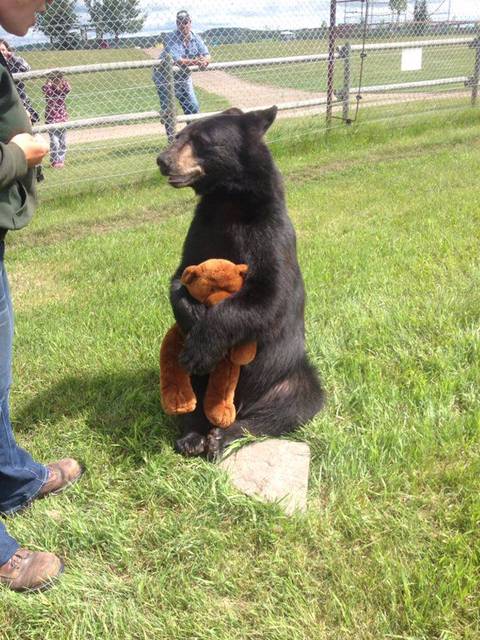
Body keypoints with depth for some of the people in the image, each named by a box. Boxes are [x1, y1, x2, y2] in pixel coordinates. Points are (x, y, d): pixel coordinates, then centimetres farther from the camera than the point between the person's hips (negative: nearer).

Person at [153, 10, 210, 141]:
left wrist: (204, 61, -35)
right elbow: (177, 61, -34)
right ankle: (172, 141, 2)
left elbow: (207, 55, -11)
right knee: (168, 111, -6)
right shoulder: (172, 39, -22)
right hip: (165, 77, -6)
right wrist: (196, 62, -43)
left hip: (184, 78, 6)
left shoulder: (196, 38, -4)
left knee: (193, 107, 8)